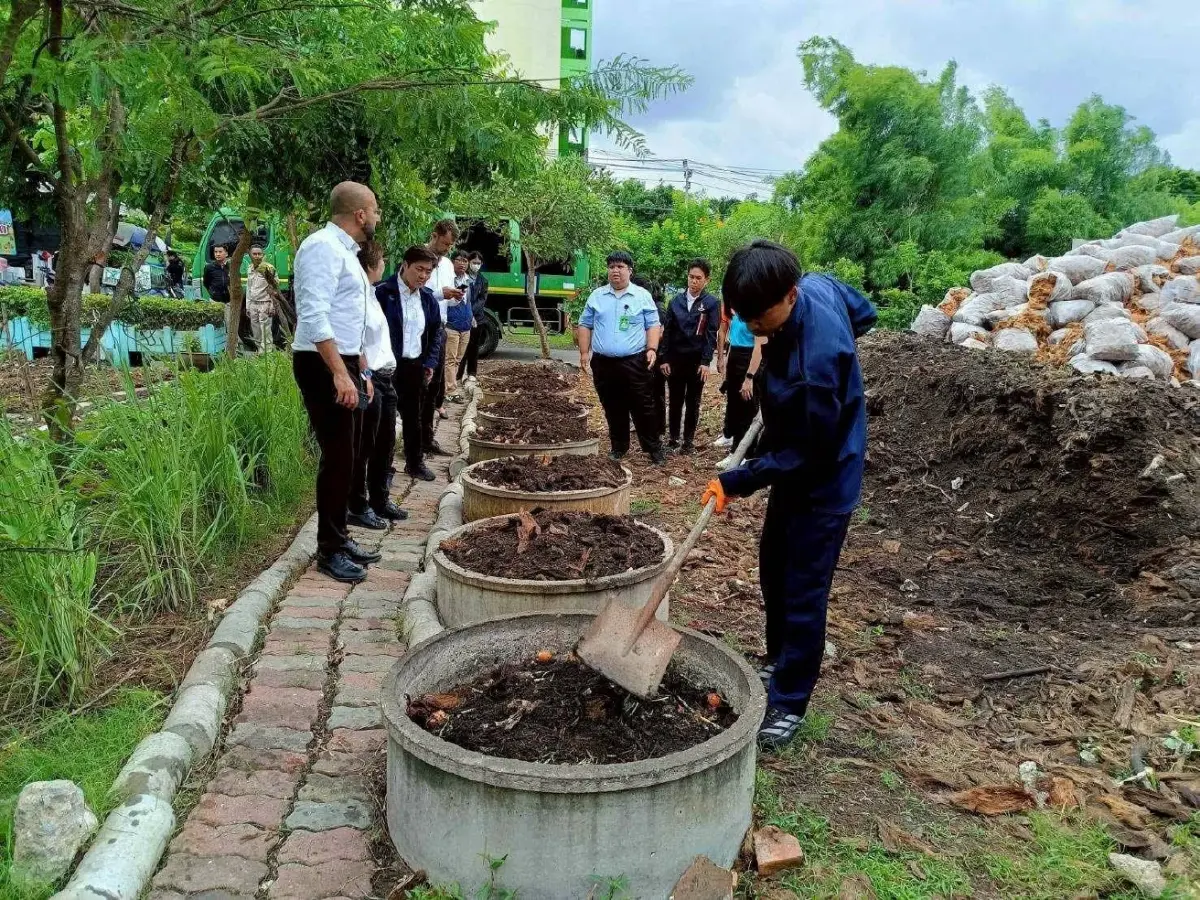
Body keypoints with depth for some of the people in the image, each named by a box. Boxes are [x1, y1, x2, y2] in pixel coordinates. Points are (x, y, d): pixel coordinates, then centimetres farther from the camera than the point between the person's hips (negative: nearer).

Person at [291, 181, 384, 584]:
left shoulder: (345, 251, 17)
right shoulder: (324, 247, -14)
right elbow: (314, 316, -25)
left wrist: (360, 370, 23)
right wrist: (339, 373, -30)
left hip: (345, 364, 10)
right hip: (323, 367, -10)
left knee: (346, 456, 13)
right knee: (337, 457, -7)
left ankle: (340, 538, 24)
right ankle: (329, 550, 4)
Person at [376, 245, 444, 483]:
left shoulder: (428, 298, 7)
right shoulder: (383, 292, -12)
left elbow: (436, 332, 17)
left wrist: (430, 363, 8)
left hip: (416, 365, 6)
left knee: (414, 416, 15)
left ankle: (415, 462, 29)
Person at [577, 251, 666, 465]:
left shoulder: (642, 296, 2)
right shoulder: (596, 296, 9)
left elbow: (653, 325, 2)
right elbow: (585, 325, 11)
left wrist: (652, 349, -12)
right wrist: (584, 352, 2)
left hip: (634, 362, -3)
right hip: (603, 363, 3)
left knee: (643, 407, 0)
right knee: (613, 409, 11)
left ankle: (653, 448, 9)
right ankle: (618, 447, 24)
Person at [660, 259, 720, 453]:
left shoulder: (712, 303, -3)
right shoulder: (676, 301, 5)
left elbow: (711, 334, -6)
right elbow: (667, 331, 6)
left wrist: (706, 362, -12)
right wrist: (664, 359, 0)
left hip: (697, 360, -2)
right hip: (675, 358, 2)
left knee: (693, 402, 7)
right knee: (675, 401, 8)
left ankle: (689, 440, 16)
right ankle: (674, 438, 18)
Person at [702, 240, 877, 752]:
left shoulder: (815, 361, -35)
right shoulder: (816, 283, -10)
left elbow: (805, 454, -26)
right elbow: (865, 313, 11)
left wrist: (736, 482, -20)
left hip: (824, 479, -10)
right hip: (796, 466, 10)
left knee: (802, 591, 0)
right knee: (773, 570, 21)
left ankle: (789, 704, 16)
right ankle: (780, 661, 41)